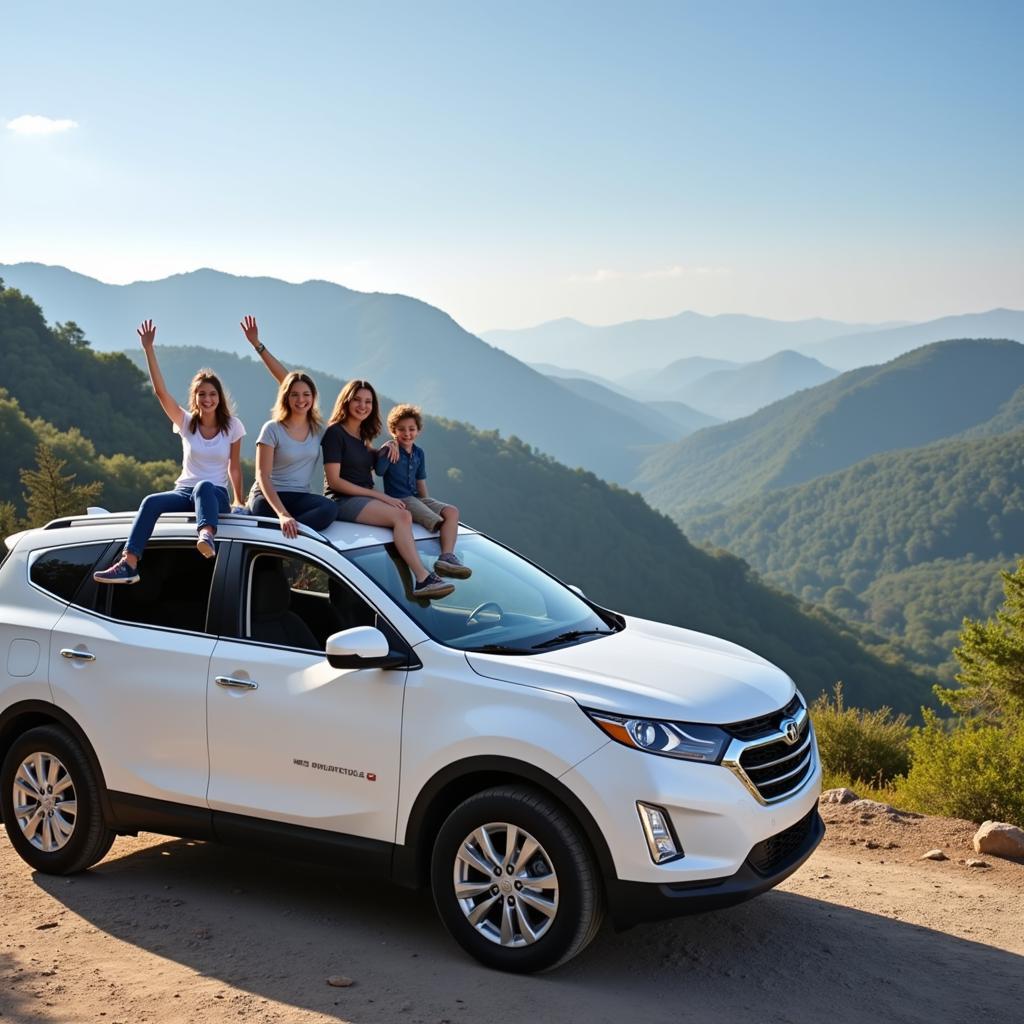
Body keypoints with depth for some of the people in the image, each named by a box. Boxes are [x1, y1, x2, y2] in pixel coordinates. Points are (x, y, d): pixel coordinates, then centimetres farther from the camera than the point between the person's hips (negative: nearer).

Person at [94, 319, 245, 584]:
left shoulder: (232, 426, 3)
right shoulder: (187, 422, 5)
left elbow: (234, 466, 9)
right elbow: (160, 391, -6)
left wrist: (239, 501, 9)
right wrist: (148, 349, -13)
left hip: (216, 495, -2)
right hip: (184, 491, 2)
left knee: (204, 487, -40)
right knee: (151, 502, -30)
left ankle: (207, 536, -68)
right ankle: (128, 565, -42)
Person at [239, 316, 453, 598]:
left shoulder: (364, 438, 22)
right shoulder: (335, 432, -3)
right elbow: (334, 480, -11)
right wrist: (379, 496, -13)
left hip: (366, 500, 8)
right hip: (342, 502, -8)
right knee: (401, 516, -30)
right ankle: (423, 579, -37)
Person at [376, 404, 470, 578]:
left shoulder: (419, 453, 15)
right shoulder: (390, 450, -6)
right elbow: (379, 471, -24)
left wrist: (427, 503, 15)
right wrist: (388, 446, -28)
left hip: (416, 498, 7)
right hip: (398, 500, -7)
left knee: (452, 511, -16)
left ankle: (447, 556, -33)